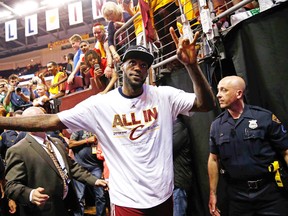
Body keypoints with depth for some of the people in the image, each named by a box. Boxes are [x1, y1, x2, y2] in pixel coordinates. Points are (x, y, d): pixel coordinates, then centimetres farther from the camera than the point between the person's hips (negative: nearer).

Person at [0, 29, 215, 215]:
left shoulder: (164, 96, -6)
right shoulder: (100, 104, -8)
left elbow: (206, 104, -14)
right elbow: (51, 121, -10)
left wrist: (191, 65, -29)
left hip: (164, 195, 2)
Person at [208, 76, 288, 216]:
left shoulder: (265, 117, -7)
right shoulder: (216, 125, 3)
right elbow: (214, 159, 9)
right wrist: (212, 193, 8)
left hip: (270, 193, -3)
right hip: (237, 196, 3)